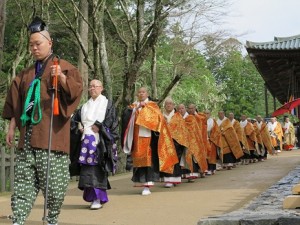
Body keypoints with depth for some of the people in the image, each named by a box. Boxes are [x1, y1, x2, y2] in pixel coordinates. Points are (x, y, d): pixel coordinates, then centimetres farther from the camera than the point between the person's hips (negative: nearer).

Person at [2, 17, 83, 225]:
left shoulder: (63, 67, 4)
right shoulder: (26, 75, 20)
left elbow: (76, 90, -10)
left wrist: (62, 79, -28)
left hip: (51, 137, -5)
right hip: (27, 138, 5)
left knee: (53, 184, -3)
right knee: (23, 182, 1)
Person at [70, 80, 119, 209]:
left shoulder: (107, 104, 6)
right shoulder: (86, 106, 21)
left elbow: (111, 120, -5)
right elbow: (76, 118, 25)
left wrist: (99, 126, -12)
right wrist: (79, 126, 6)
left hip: (100, 140, -5)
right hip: (86, 140, 5)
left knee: (97, 167, -11)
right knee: (86, 168, 0)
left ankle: (98, 198, -11)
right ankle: (91, 195, 8)